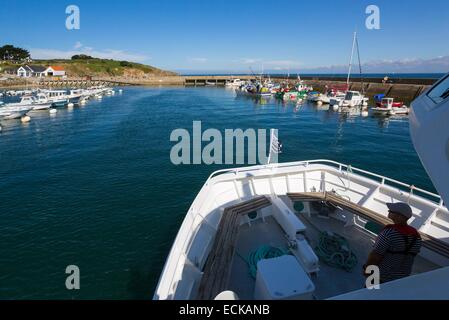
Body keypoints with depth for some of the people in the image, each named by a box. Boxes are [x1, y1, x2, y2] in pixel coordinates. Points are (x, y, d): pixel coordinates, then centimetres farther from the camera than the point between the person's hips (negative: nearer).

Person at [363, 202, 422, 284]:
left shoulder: (389, 232, -26)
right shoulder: (416, 235, -4)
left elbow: (375, 256, -24)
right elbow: (411, 256, 7)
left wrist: (366, 269, -9)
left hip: (381, 277, -6)